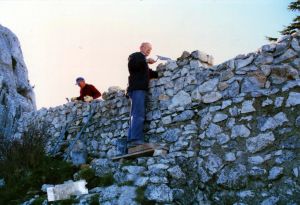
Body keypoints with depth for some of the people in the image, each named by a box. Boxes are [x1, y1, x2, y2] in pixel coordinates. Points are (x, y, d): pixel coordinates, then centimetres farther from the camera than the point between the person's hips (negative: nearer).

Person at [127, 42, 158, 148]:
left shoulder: (142, 60, 32)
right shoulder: (136, 55, 7)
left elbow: (149, 74, 26)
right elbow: (131, 64, -14)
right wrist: (146, 61, -12)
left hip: (140, 89, 9)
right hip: (137, 88, -9)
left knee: (136, 116, 2)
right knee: (139, 115, -17)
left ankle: (131, 141, -2)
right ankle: (136, 139, -23)